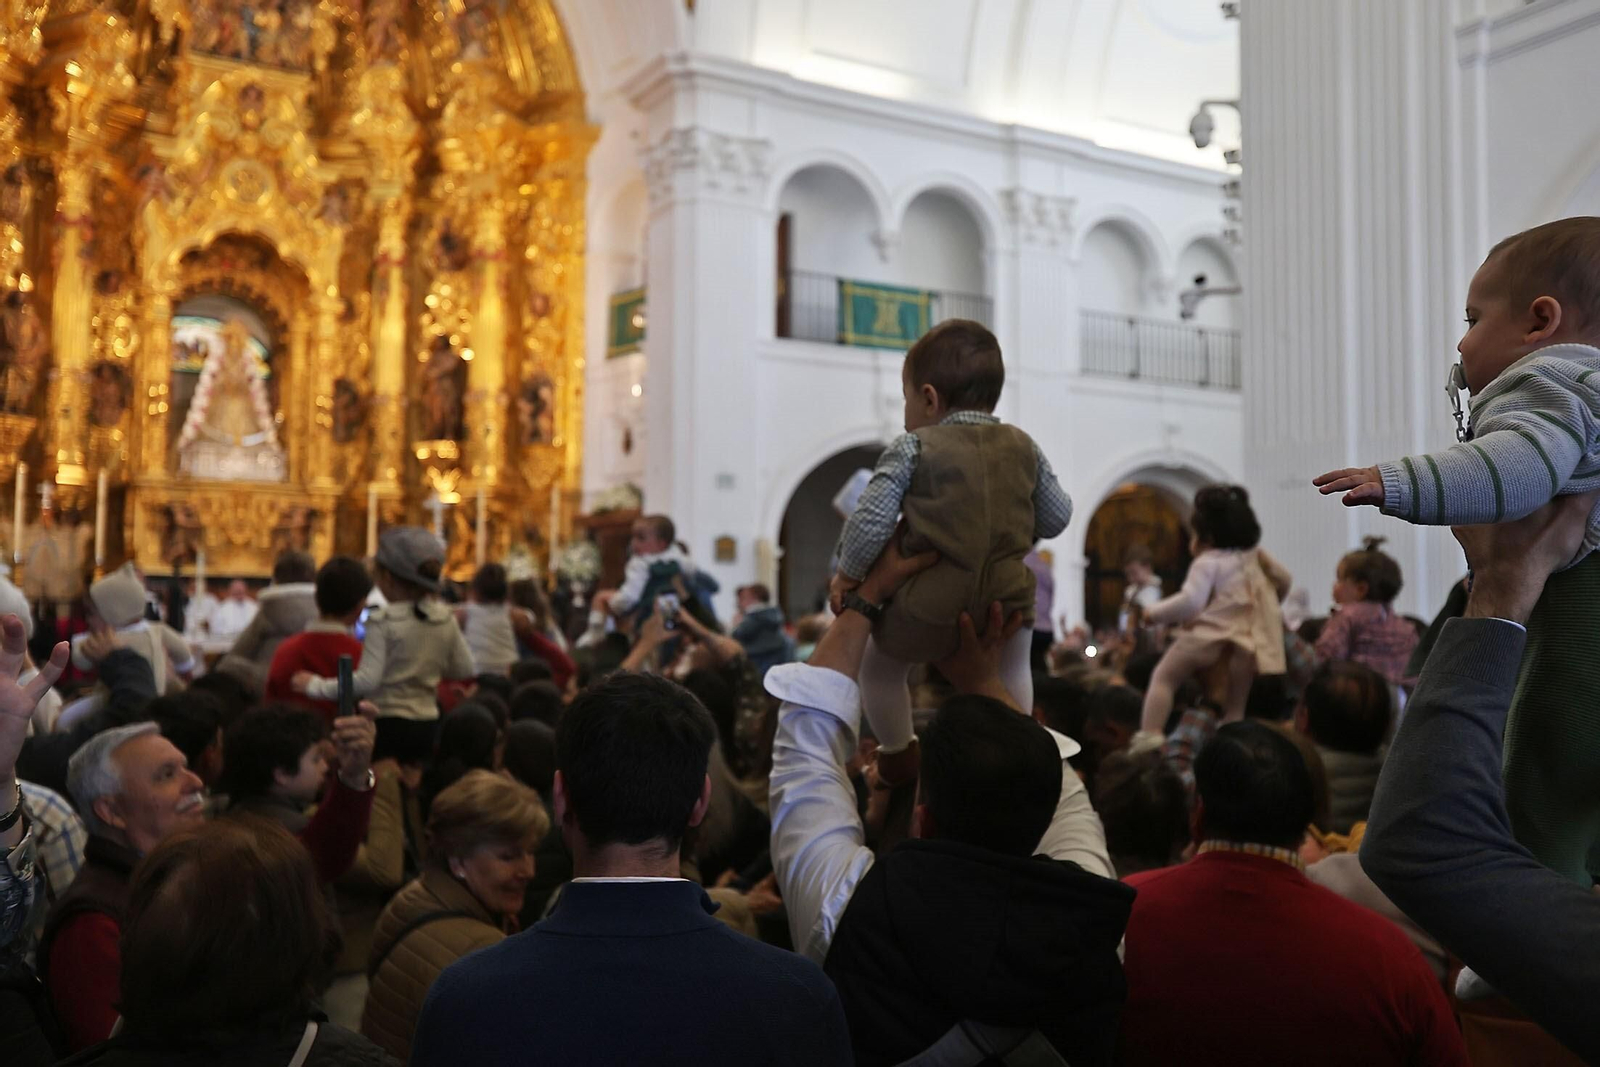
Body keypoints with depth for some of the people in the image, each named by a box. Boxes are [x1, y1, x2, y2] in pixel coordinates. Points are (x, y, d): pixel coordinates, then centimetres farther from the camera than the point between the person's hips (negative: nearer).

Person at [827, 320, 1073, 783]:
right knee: (1013, 672, 34)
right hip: (1007, 602, 3)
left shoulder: (912, 448, -2)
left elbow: (871, 519, -9)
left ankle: (898, 757, 34)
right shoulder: (1023, 447, 10)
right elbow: (1057, 517, 15)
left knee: (880, 665, 25)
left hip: (931, 608, -3)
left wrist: (847, 575, 5)